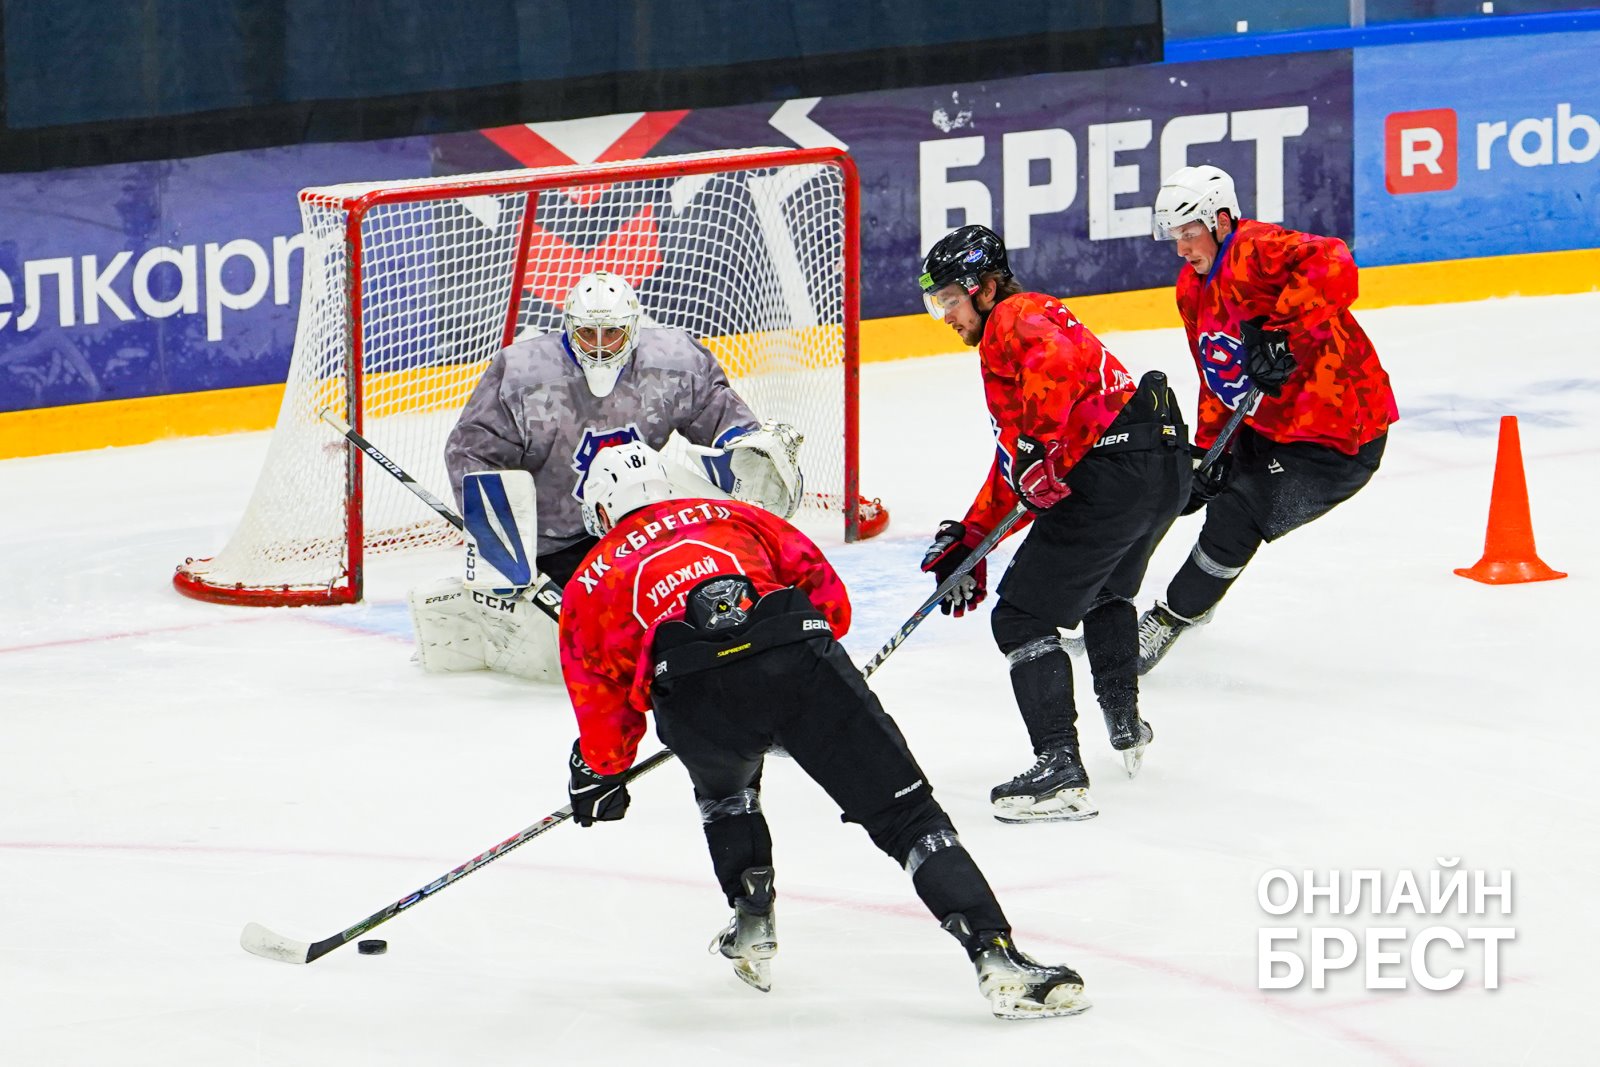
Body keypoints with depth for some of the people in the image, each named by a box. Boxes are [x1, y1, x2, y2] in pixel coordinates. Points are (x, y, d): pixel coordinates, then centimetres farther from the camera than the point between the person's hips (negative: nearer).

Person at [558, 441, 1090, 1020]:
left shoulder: (590, 583, 31)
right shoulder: (734, 517, 35)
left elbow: (603, 704, 30)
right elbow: (828, 597, 28)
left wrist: (599, 776, 48)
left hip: (695, 695, 0)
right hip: (802, 658, 0)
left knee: (723, 792, 37)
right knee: (907, 814, 1)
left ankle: (753, 932, 29)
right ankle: (996, 957, -12)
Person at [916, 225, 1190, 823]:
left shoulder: (1016, 318, -3)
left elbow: (1052, 360, -28)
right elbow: (1013, 460, 31)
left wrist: (1039, 447, -29)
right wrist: (969, 538, 27)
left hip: (1113, 473, -11)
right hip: (1165, 465, 11)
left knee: (1022, 616, -8)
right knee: (1107, 592, 37)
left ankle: (1060, 770, -17)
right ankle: (1125, 726, 46)